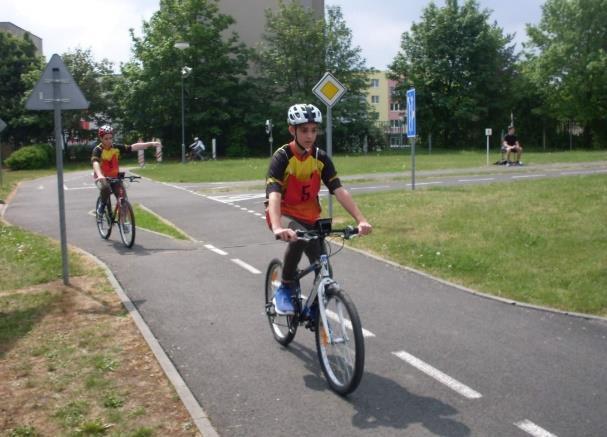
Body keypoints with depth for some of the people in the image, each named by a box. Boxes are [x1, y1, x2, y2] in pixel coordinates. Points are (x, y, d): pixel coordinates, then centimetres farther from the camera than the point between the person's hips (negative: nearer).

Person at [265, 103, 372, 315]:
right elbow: (274, 195, -34)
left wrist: (360, 220, -28)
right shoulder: (282, 157, -20)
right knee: (299, 237, -37)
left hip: (310, 218, 5)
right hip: (284, 215, -5)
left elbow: (340, 191, -15)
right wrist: (277, 228, -52)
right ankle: (285, 289, -18)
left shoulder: (321, 158, -7)